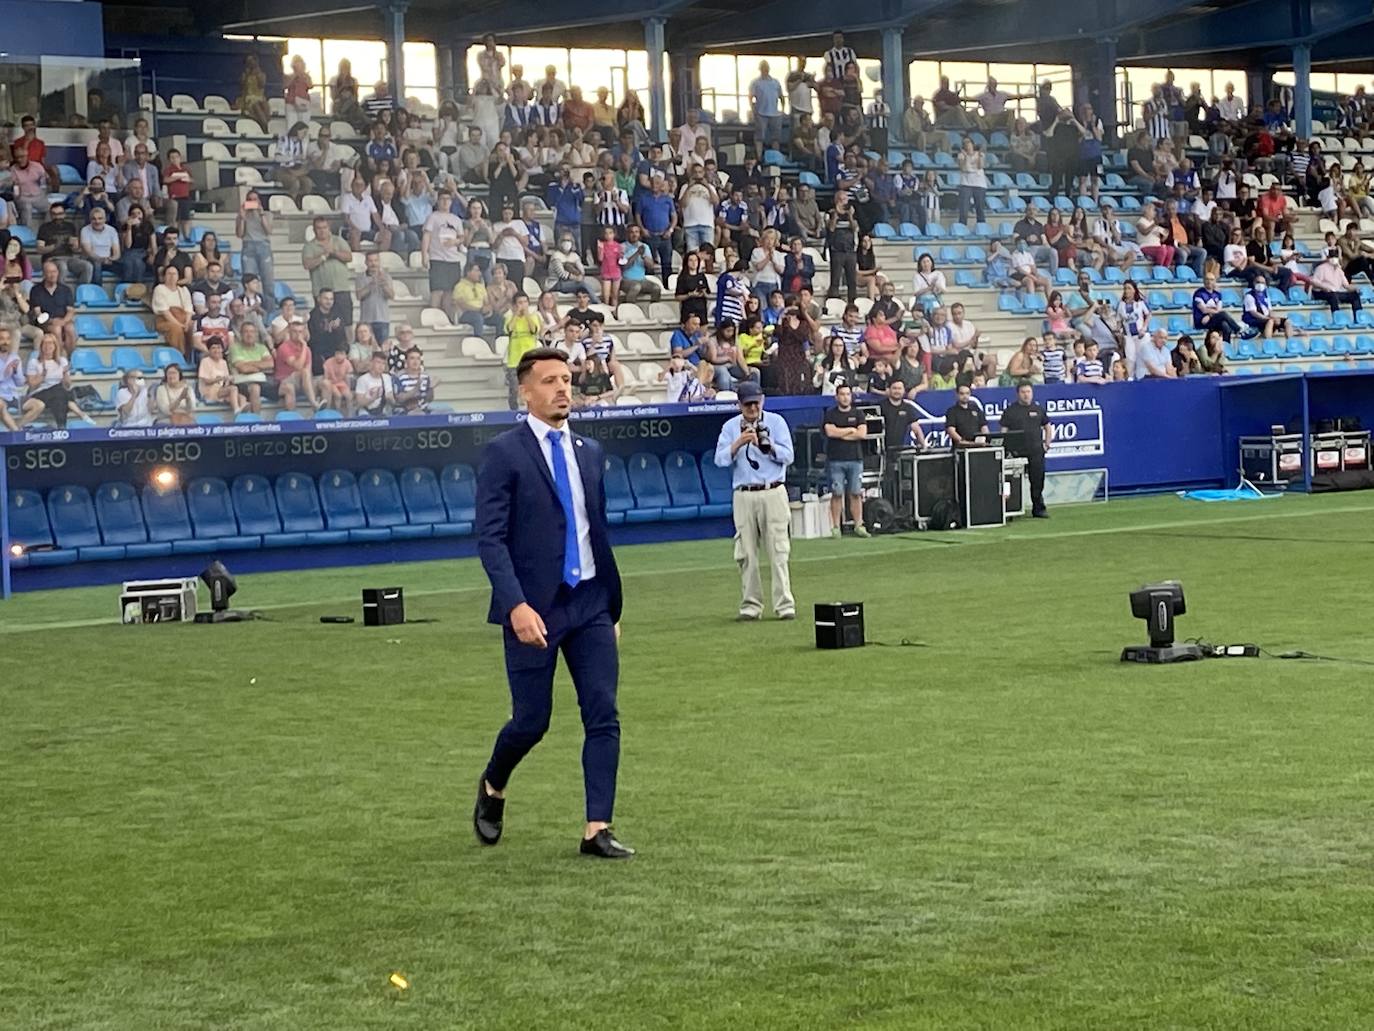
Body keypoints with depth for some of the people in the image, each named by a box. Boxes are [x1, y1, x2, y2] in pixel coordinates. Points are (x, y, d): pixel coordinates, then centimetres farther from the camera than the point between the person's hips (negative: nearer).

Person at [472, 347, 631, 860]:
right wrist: (516, 605, -22)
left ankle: (597, 829, 0)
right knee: (531, 720, 3)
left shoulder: (589, 452, 11)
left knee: (603, 716, -4)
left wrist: (612, 605, 17)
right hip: (533, 609, -5)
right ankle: (492, 788, 33)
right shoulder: (504, 453, -7)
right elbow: (490, 537, -12)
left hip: (590, 605, 5)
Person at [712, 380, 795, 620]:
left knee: (778, 551, -5)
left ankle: (784, 604, -5)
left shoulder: (776, 421, 5)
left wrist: (766, 444, -17)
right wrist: (739, 442, -15)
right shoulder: (730, 427, 9)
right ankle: (750, 605, 7)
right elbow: (720, 460, -2)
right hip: (744, 496, 2)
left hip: (773, 493, -1)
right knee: (746, 554, 1)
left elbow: (788, 456, -3)